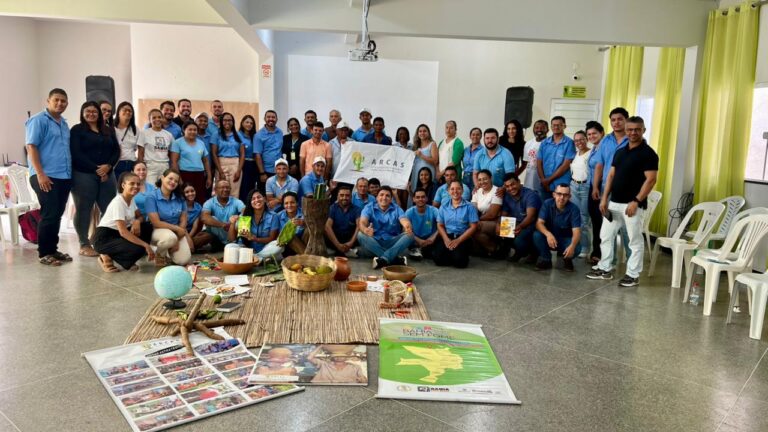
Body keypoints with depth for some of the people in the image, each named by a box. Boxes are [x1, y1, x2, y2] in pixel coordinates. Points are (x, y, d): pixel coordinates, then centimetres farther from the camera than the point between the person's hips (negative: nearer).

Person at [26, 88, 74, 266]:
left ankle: (53, 249, 19)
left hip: (65, 176, 7)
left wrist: (70, 172, 16)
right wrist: (40, 174, -19)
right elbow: (31, 147, -12)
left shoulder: (64, 123, 18)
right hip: (46, 177, -7)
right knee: (49, 215, -6)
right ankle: (44, 253, 3)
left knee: (57, 215, 11)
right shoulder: (38, 120, -5)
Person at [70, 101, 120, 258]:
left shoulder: (108, 130, 17)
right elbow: (76, 154, -8)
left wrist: (108, 166, -9)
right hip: (83, 175, -4)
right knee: (84, 210, 0)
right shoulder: (77, 130, 2)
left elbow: (116, 150, 9)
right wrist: (95, 169, -13)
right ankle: (84, 245, 6)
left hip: (107, 174, 5)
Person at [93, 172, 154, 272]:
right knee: (138, 249, -28)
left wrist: (137, 221, -14)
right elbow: (123, 232, -28)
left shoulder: (131, 200, 3)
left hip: (117, 234, 9)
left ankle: (127, 261, 1)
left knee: (147, 228, -7)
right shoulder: (118, 202, -22)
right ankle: (107, 258, -2)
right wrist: (146, 245, -31)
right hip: (103, 238, -9)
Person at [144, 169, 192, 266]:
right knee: (170, 238, -40)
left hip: (177, 232, 4)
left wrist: (178, 239, -12)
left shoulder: (179, 197, 1)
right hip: (159, 230, -4)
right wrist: (177, 228, -16)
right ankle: (159, 253, -4)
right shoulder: (152, 197, -12)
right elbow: (156, 223, -17)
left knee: (183, 260, -19)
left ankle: (170, 250, 18)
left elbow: (183, 220, 0)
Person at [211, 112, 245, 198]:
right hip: (221, 165, -2)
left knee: (234, 193, -2)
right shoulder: (217, 135, 6)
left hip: (235, 165, 2)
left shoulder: (238, 136, 12)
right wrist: (220, 171, -9)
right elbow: (214, 154, 0)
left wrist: (239, 170, -4)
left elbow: (242, 154, 8)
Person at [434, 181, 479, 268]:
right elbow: (440, 225, 10)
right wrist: (446, 239, -10)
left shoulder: (469, 207, -1)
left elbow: (473, 227, -5)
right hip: (447, 237, 3)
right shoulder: (444, 207, 10)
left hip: (463, 238, -3)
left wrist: (458, 240, -14)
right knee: (437, 257, -22)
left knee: (458, 261, -28)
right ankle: (451, 256, 10)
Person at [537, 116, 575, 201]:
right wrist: (543, 180, -7)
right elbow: (539, 163, 7)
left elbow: (566, 165, -9)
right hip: (545, 185, 4)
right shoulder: (544, 143, 10)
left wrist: (549, 180, -9)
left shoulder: (569, 143, -3)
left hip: (562, 185, -4)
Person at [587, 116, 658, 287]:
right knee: (605, 236, 11)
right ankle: (605, 269, 22)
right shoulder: (620, 152, 13)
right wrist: (604, 198, 6)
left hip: (632, 204, -7)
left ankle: (633, 275, 10)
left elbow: (651, 180, -14)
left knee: (635, 240, 2)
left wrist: (636, 201, -20)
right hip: (613, 202, 7)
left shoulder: (648, 153, -8)